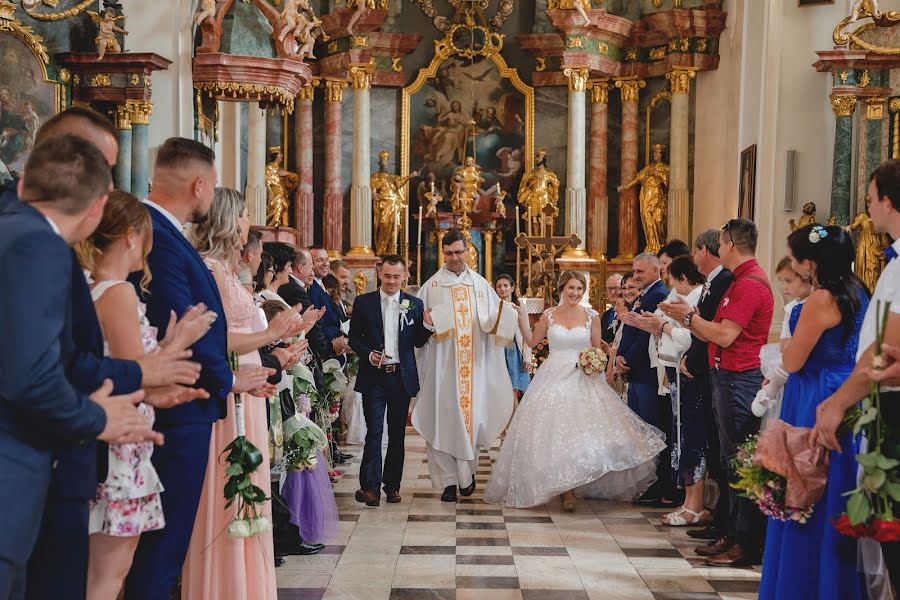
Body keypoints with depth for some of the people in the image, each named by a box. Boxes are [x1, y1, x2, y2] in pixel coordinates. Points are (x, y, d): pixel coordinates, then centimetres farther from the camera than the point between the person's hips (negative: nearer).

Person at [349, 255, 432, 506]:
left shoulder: (415, 304, 5)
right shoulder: (363, 302, 2)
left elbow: (418, 343, 9)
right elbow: (354, 337, 5)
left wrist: (427, 325, -10)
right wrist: (368, 353, -12)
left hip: (402, 378, 2)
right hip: (374, 376, -2)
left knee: (397, 433, 10)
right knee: (374, 431, -7)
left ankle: (392, 485, 20)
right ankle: (370, 487, -4)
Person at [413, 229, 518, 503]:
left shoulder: (481, 284, 11)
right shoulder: (432, 285, 5)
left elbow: (492, 322, 6)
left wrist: (501, 315, -15)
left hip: (474, 364, 2)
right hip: (443, 364, -1)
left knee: (472, 414, 0)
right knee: (444, 417, -3)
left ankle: (467, 471, 21)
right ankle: (449, 480, 3)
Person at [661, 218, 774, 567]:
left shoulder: (750, 283, -15)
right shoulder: (741, 280, 18)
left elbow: (725, 335, -21)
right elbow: (716, 334, 16)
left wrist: (690, 316, -7)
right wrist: (686, 318, 10)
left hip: (739, 378, -11)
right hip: (726, 377, 11)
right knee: (731, 460, 14)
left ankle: (746, 545, -1)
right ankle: (733, 535, 21)